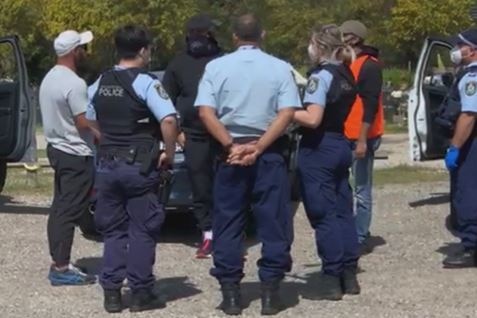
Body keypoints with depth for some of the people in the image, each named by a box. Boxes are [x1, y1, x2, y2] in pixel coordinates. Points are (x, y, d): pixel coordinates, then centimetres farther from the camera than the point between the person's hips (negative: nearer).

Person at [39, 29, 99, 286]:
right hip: (76, 155, -10)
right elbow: (84, 123, -21)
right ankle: (61, 269, -5)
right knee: (69, 212, -7)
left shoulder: (49, 78, 10)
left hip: (56, 148, 10)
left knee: (60, 208, 12)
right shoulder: (74, 84, -20)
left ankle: (58, 262, 17)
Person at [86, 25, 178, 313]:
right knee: (142, 230, 4)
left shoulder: (99, 84, 8)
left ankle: (111, 292, 12)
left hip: (107, 166, 5)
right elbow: (168, 120, -23)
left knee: (113, 231, 13)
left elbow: (92, 124, 18)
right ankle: (141, 293, 8)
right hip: (139, 167, -5)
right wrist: (169, 154, -11)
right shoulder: (146, 83, -12)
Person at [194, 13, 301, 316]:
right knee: (273, 222, 6)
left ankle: (231, 293, 8)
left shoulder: (216, 67, 3)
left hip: (230, 154, 1)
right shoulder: (280, 68, 2)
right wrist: (258, 147, -13)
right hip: (269, 154, 0)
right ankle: (270, 291, 6)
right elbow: (287, 113, -10)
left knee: (228, 224, 7)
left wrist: (231, 146, -10)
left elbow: (206, 112, -7)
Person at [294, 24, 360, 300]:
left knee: (324, 215, -4)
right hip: (340, 145, 8)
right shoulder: (346, 75, 11)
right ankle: (349, 275, 15)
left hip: (319, 148, -8)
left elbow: (313, 119, -22)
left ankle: (332, 280, -2)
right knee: (342, 211, 11)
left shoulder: (322, 75, -15)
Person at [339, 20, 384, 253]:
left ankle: (360, 239, 1)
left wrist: (362, 139, -21)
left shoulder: (369, 66, -11)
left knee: (361, 190, -3)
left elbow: (370, 105, -17)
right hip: (344, 137, 9)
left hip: (361, 138, -9)